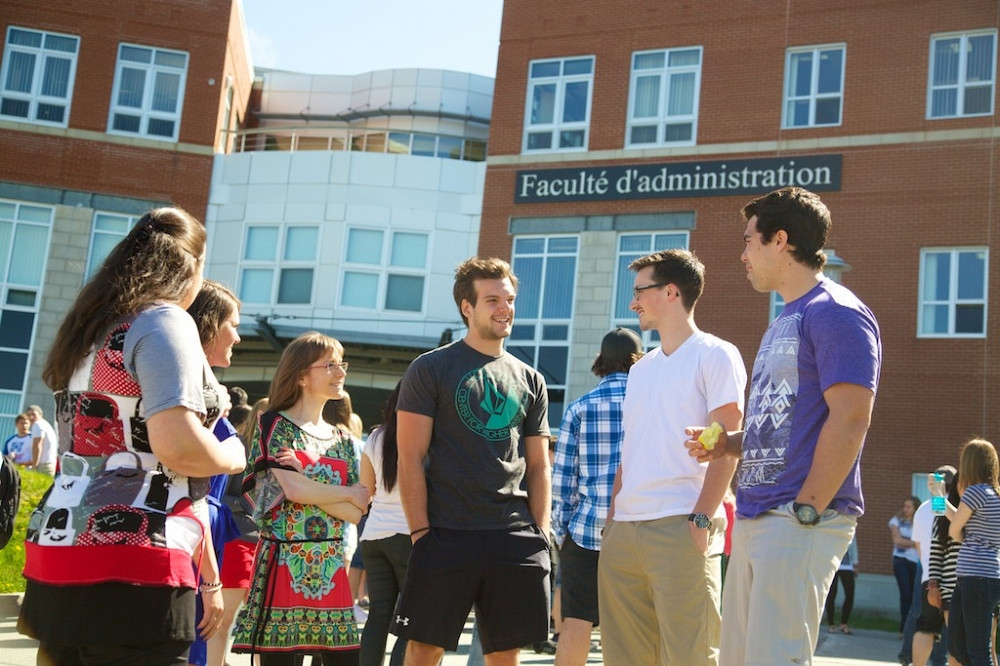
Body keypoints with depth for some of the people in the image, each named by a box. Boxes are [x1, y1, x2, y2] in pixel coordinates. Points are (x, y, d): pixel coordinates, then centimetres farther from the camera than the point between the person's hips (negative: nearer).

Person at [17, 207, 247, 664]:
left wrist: (200, 409, 32)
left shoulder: (90, 327, 17)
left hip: (57, 551, 9)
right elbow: (175, 446, -20)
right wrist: (232, 455, -2)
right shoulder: (165, 322, -9)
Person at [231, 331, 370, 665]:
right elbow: (292, 489, -14)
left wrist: (307, 486, -9)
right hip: (284, 563, -5)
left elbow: (355, 513, 5)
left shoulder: (342, 440, 15)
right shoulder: (275, 424, 0)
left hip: (331, 568, 5)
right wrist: (349, 495, -1)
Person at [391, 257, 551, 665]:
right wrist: (420, 532, -10)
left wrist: (541, 533, 6)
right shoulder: (430, 369, 1)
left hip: (516, 539, 4)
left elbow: (538, 466, 15)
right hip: (446, 535, -4)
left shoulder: (529, 380, 14)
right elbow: (410, 458, -4)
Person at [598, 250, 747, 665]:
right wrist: (612, 517, 13)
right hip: (623, 532, 7)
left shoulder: (715, 355, 0)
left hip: (681, 528, -7)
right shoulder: (640, 369, 22)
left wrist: (702, 519, -16)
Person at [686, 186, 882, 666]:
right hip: (753, 519, 10)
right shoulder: (783, 321, 21)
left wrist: (806, 510, -19)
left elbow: (850, 419, -18)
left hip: (802, 522, -10)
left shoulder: (835, 312, -9)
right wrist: (727, 444, 9)